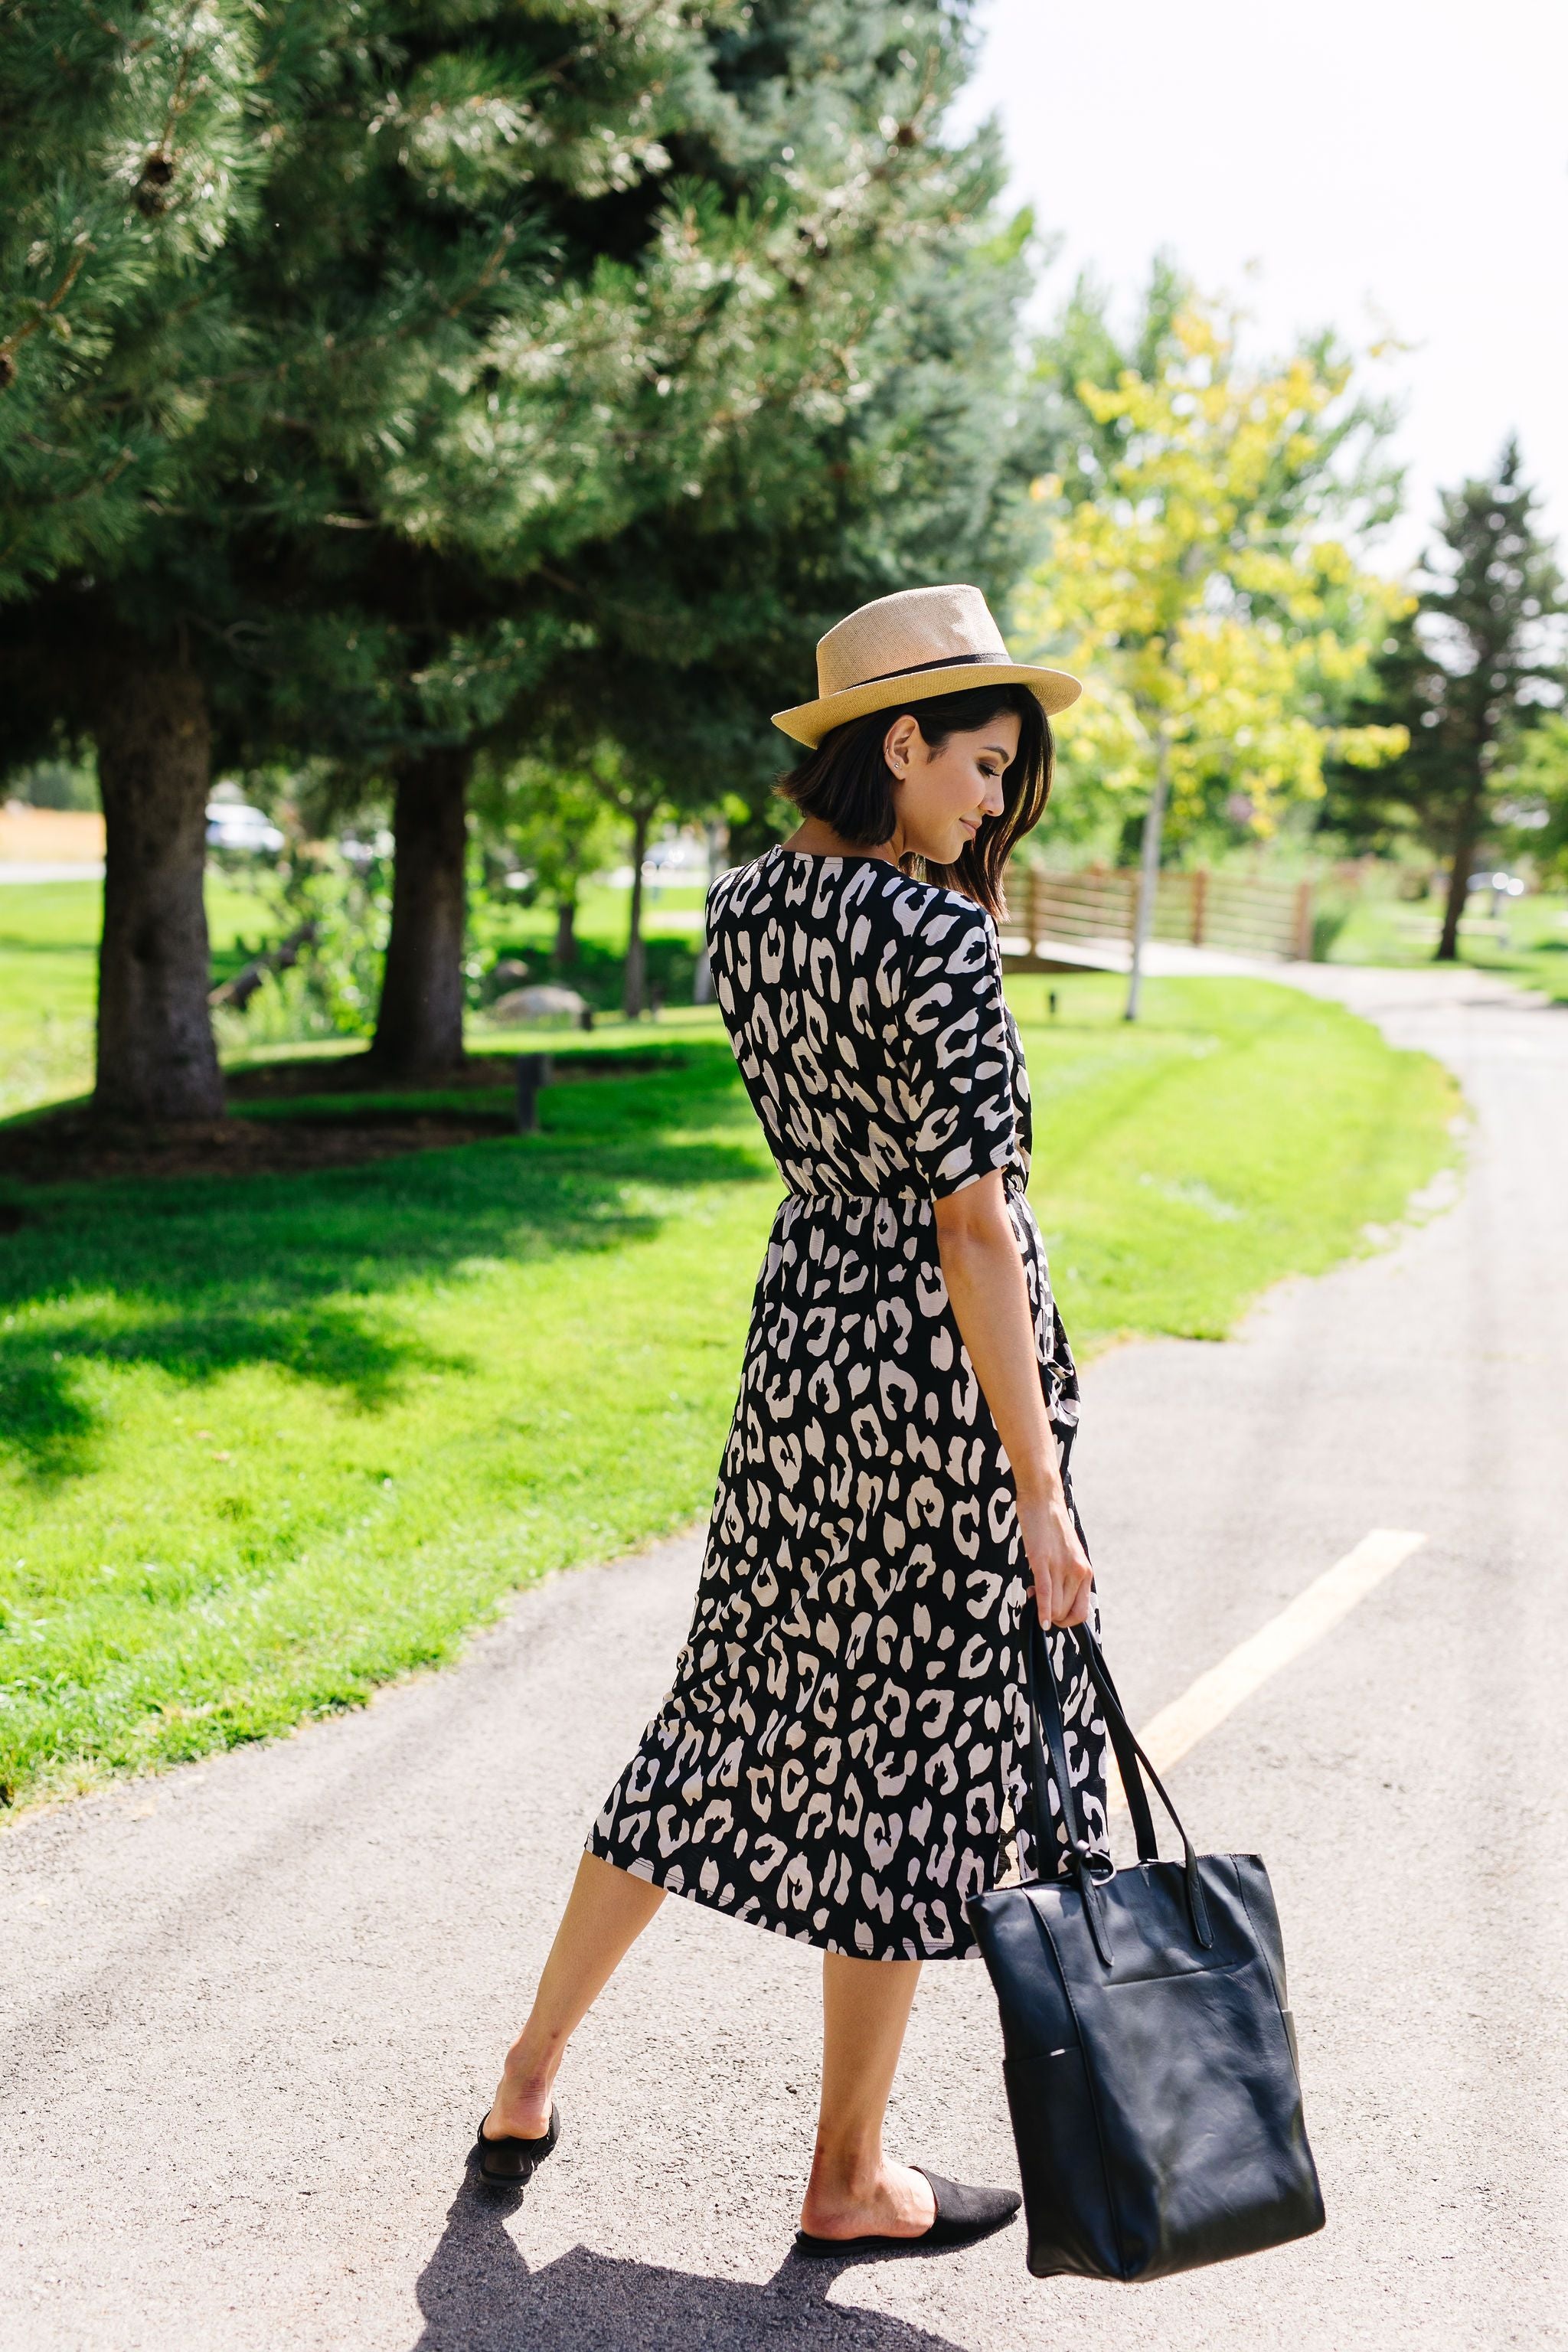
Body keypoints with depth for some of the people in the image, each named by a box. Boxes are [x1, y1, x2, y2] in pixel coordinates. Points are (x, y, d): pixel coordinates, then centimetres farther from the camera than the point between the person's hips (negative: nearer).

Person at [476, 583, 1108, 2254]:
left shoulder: (747, 906, 5)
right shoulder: (933, 937, -19)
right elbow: (975, 1226, -21)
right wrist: (1039, 1490, -18)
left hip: (802, 1319, 8)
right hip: (937, 1358, -8)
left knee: (742, 1696, 19)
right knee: (910, 1745, 5)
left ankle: (530, 2082, 29)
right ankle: (849, 2181, 21)